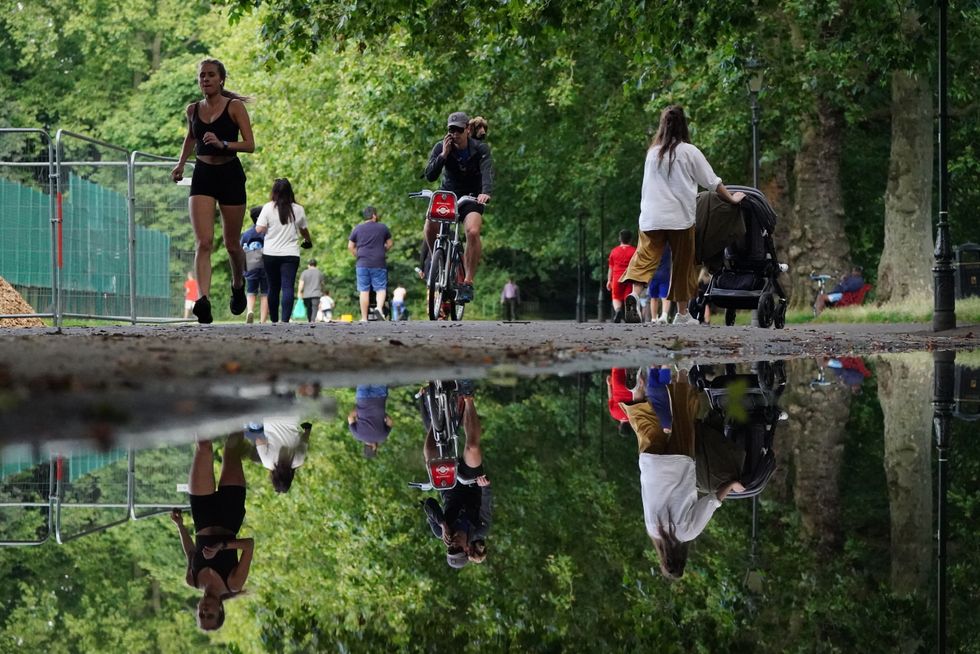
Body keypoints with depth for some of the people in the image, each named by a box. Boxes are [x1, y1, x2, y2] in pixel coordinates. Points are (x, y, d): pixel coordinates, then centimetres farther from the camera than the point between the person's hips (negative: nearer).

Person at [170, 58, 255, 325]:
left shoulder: (235, 106, -3)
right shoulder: (193, 109, 8)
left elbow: (250, 144, -9)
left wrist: (222, 144, -24)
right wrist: (181, 163, 15)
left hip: (230, 175, -2)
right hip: (202, 175, 2)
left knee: (232, 243, 10)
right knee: (203, 242, -15)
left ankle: (238, 284, 40)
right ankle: (203, 300, -27)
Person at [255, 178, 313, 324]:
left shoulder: (268, 208, -4)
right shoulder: (298, 210, 3)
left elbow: (259, 229, -8)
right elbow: (304, 230, 18)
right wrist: (308, 241, 40)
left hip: (270, 253, 0)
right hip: (291, 254, 0)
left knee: (273, 288, 13)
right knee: (288, 287, -9)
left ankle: (274, 321, 22)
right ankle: (285, 319, -24)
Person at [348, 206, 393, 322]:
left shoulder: (357, 229, 9)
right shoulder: (383, 227, 6)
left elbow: (350, 246, 7)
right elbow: (390, 243, 12)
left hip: (362, 264, 1)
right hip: (379, 264, -1)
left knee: (364, 291, 2)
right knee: (381, 288, 3)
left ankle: (364, 318, 1)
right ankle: (379, 307, -24)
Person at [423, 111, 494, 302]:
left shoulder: (480, 149, -13)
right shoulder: (441, 147, -9)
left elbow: (487, 172, -30)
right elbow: (430, 176, -17)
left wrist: (486, 192, -50)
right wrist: (443, 155, -29)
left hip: (472, 198, -2)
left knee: (472, 231, -29)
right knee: (429, 226, -26)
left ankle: (468, 281, -20)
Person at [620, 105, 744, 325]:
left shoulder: (652, 152, 11)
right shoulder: (689, 152, 0)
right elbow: (713, 182, 6)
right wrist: (731, 199, 21)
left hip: (651, 217, 2)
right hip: (680, 217, -2)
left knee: (645, 258, -5)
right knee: (682, 264, 9)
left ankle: (634, 295, -33)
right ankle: (682, 313, 15)